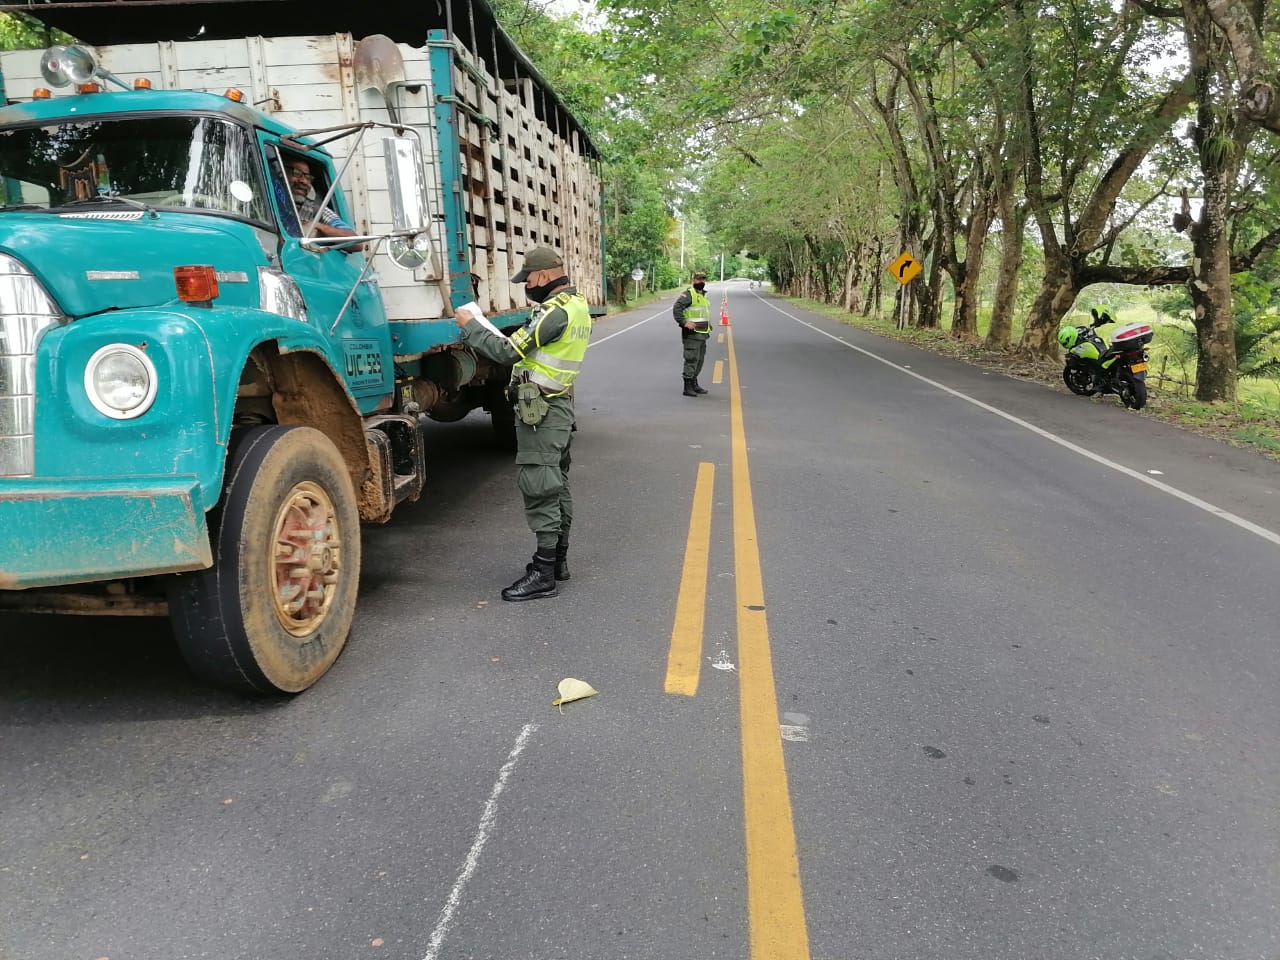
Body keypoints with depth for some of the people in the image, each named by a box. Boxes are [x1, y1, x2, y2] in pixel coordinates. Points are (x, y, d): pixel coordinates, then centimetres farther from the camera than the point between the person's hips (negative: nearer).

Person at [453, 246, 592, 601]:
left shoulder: (554, 311, -19)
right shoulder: (577, 304, 12)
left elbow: (507, 352, -21)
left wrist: (468, 326, -10)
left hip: (540, 411, -10)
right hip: (560, 403, 10)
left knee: (539, 488, -6)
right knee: (557, 484, 16)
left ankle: (543, 574, -1)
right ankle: (559, 559, 27)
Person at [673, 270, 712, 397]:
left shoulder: (703, 295, 20)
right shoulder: (688, 294, -11)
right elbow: (676, 308, -22)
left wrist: (708, 326, 23)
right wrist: (684, 322, -28)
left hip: (702, 334, 9)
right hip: (692, 334, -9)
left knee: (700, 360, 15)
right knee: (691, 360, -10)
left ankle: (694, 384, 27)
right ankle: (688, 387, -7)